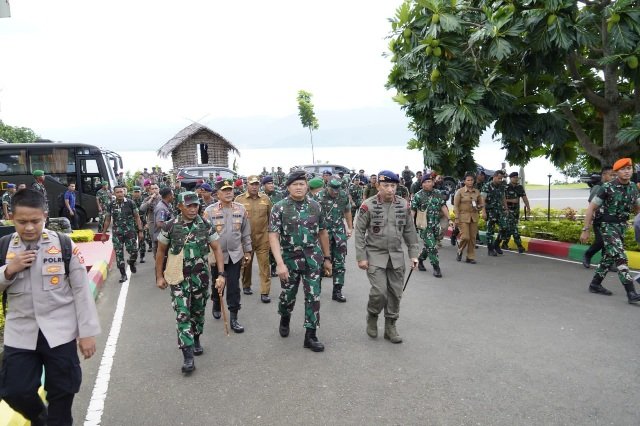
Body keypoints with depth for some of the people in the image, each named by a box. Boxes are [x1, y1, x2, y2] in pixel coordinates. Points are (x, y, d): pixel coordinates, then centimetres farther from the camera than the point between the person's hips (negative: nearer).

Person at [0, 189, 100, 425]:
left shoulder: (64, 244, -8)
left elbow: (81, 289, -6)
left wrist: (87, 332, -7)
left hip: (60, 331, -2)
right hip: (20, 333, 2)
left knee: (61, 394, 9)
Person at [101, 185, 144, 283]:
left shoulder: (130, 203, -3)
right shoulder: (111, 205, 3)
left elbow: (137, 217, -1)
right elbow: (107, 220, 11)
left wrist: (140, 231, -6)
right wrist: (103, 234, 11)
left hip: (130, 231, -2)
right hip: (117, 233, 2)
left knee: (134, 252, -3)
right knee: (119, 254, 1)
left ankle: (132, 263, 31)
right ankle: (123, 274, 12)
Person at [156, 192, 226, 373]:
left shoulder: (205, 225, -5)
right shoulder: (171, 226, -8)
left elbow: (216, 249, -2)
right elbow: (161, 251, 3)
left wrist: (221, 274, -9)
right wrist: (159, 276, 4)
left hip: (201, 275, 2)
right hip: (179, 277, -2)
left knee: (198, 311, 15)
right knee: (182, 314, -8)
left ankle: (196, 340, 39)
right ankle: (188, 356, -6)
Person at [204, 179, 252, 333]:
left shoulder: (241, 209, -1)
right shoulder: (209, 211, -8)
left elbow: (246, 232, 6)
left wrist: (247, 251, 7)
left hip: (235, 254, 1)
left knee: (234, 287, 1)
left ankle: (233, 318, 8)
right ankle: (216, 306, 43)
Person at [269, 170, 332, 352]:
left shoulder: (315, 206, 1)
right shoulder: (279, 208, -8)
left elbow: (322, 233, 10)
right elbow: (273, 236, -15)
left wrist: (327, 258, 12)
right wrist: (280, 263, -26)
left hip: (313, 259, 2)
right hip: (290, 259, -1)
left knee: (313, 297, -1)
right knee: (288, 296, 15)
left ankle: (310, 335, 11)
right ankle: (284, 319, 46)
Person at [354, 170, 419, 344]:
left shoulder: (404, 205, 0)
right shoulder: (368, 206, -11)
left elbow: (409, 231, 8)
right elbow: (359, 232, -7)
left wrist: (413, 254, 5)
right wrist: (361, 257, -10)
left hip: (397, 256, 4)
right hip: (375, 255, -4)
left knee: (395, 293, 7)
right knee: (379, 291, -11)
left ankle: (390, 326, 23)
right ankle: (372, 317, 19)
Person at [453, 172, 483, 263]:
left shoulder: (477, 191, 9)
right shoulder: (460, 191, -3)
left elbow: (481, 203, 20)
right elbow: (456, 206, -5)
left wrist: (479, 207, -4)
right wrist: (456, 219, -12)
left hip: (474, 217, 4)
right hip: (463, 217, -4)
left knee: (472, 238, 3)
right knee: (465, 237, -11)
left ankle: (470, 257, 13)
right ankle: (459, 251, 17)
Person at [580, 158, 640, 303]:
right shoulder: (607, 187, -15)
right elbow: (591, 208, -11)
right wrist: (585, 230, -12)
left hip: (622, 226, 7)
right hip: (608, 226, -7)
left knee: (609, 257, 14)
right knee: (620, 257, -15)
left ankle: (595, 284, 28)